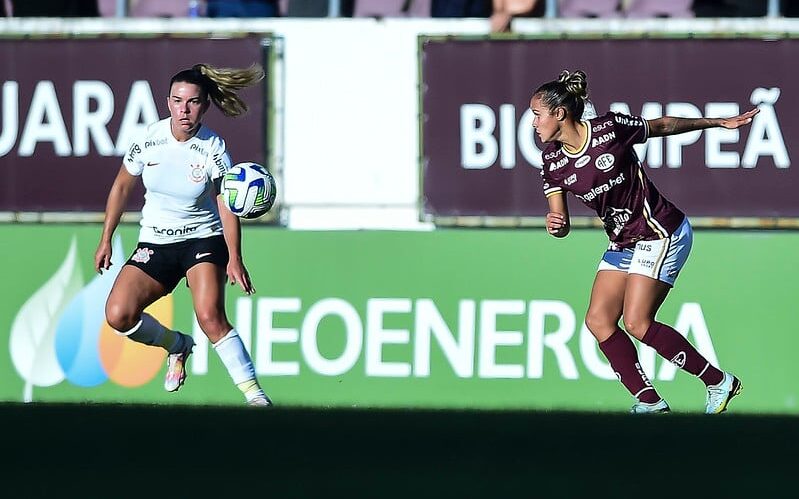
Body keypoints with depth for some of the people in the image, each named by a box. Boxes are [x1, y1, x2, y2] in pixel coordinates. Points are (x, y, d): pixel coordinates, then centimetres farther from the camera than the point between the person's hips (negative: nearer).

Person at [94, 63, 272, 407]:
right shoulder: (149, 140, -8)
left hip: (203, 239, -3)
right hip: (155, 244, 3)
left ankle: (253, 394, -22)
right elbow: (122, 187, 8)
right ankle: (176, 346, 14)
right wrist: (105, 241, 9)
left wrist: (234, 260, -21)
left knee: (210, 317, -26)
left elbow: (227, 207, -10)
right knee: (118, 315, -15)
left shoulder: (213, 149, -14)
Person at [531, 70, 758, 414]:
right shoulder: (552, 160, -1)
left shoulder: (610, 128, -17)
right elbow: (560, 220, 2)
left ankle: (718, 382, -3)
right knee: (599, 321, -4)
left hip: (661, 234, -7)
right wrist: (555, 224, -23)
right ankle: (649, 402, 3)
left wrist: (719, 123, 9)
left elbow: (664, 126, 0)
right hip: (623, 243, 7)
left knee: (637, 322, -15)